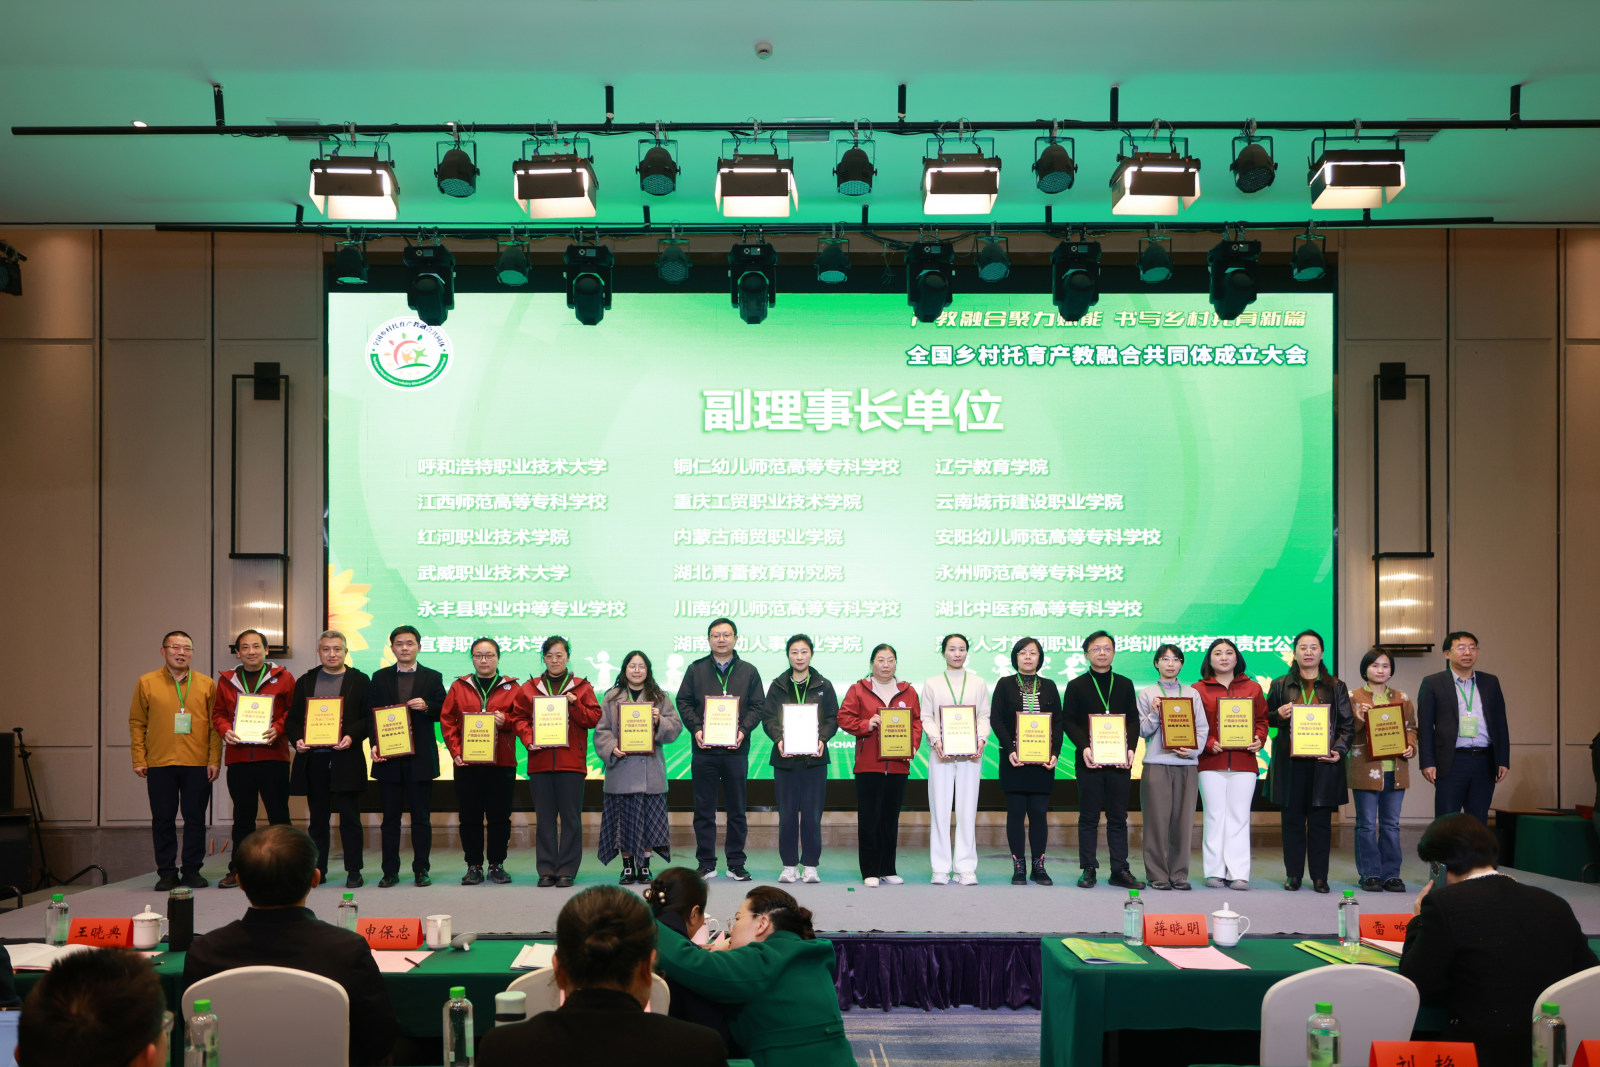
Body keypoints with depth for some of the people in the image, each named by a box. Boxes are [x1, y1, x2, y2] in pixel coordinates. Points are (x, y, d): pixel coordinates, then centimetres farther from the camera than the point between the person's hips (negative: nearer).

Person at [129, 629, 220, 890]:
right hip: (160, 764, 0)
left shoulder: (206, 684, 7)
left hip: (198, 764, 0)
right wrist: (139, 759, -1)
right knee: (163, 819, 4)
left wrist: (215, 760, -2)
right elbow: (137, 723, 6)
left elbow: (215, 725, 5)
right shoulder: (146, 683, 6)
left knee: (195, 818, 3)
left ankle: (192, 870, 13)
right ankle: (167, 872, 13)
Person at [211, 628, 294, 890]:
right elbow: (218, 713, 15)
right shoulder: (226, 681, 12)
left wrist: (278, 728, -14)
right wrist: (225, 730, -5)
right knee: (242, 816, 9)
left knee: (278, 814, 0)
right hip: (238, 757, 3)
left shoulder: (283, 678, 3)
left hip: (273, 756, -2)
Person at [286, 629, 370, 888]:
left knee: (350, 818, 0)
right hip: (313, 759, 3)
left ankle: (353, 871, 6)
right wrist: (297, 740, -6)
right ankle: (317, 869, 15)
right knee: (317, 818, 8)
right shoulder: (305, 681, 13)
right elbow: (293, 718, 12)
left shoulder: (359, 681, 5)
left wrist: (352, 736, -15)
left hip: (346, 759, -3)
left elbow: (369, 718, 1)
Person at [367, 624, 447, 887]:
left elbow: (444, 711, 5)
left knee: (421, 816, 2)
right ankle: (390, 871, 11)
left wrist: (426, 706, -15)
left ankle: (421, 870, 9)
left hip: (420, 757, -1)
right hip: (388, 757, 1)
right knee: (390, 816, 5)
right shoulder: (379, 677, 11)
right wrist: (374, 745, -7)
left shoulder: (433, 677, 8)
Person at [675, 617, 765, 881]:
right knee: (704, 810, 4)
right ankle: (706, 864, 12)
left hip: (736, 750, 0)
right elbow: (684, 702, 5)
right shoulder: (696, 669, 8)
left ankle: (736, 864, 14)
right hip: (703, 750, 0)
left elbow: (757, 707, 4)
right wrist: (696, 729, -10)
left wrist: (743, 730, -12)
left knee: (737, 810, 6)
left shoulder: (749, 672, 8)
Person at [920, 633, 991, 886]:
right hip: (941, 752, -1)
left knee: (967, 809, -1)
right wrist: (936, 739, -12)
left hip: (970, 752, 1)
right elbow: (926, 717, 5)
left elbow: (984, 716, 9)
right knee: (939, 809, -2)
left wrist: (981, 738, -8)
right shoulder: (932, 684, 11)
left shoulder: (978, 683, 13)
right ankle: (941, 868, 4)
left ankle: (966, 867, 5)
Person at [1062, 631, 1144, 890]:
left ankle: (1120, 870, 8)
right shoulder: (1076, 686, 5)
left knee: (1118, 817, 4)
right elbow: (1068, 720, 0)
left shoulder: (1125, 684, 12)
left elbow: (1133, 720, 9)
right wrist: (1084, 747, -14)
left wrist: (1131, 748, -7)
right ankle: (1088, 869, 8)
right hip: (1089, 760, -2)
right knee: (1089, 817, 2)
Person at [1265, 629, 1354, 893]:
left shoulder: (1336, 687, 12)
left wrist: (1339, 750, -5)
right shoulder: (1280, 685, 12)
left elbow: (1348, 724, 9)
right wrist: (1279, 716, -7)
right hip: (1290, 762, 0)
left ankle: (1319, 876, 8)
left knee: (1321, 821, 1)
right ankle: (1293, 874, 10)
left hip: (1323, 763, 0)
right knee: (1293, 819, 2)